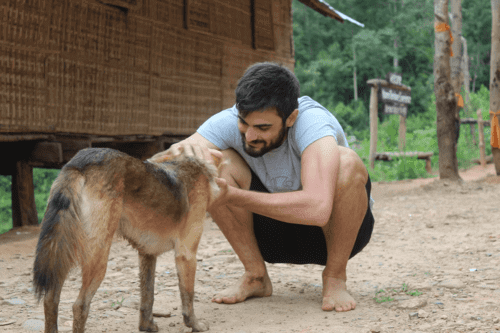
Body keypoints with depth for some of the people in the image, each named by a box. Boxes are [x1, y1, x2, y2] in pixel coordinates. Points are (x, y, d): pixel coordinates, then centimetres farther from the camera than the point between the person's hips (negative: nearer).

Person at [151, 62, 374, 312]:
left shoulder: (313, 121, -32)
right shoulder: (229, 123, -21)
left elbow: (317, 209, -47)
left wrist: (233, 196, -47)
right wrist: (178, 153, -52)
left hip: (334, 230, -3)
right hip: (275, 235, 3)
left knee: (346, 163, -34)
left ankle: (335, 278, -12)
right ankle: (255, 276, -6)